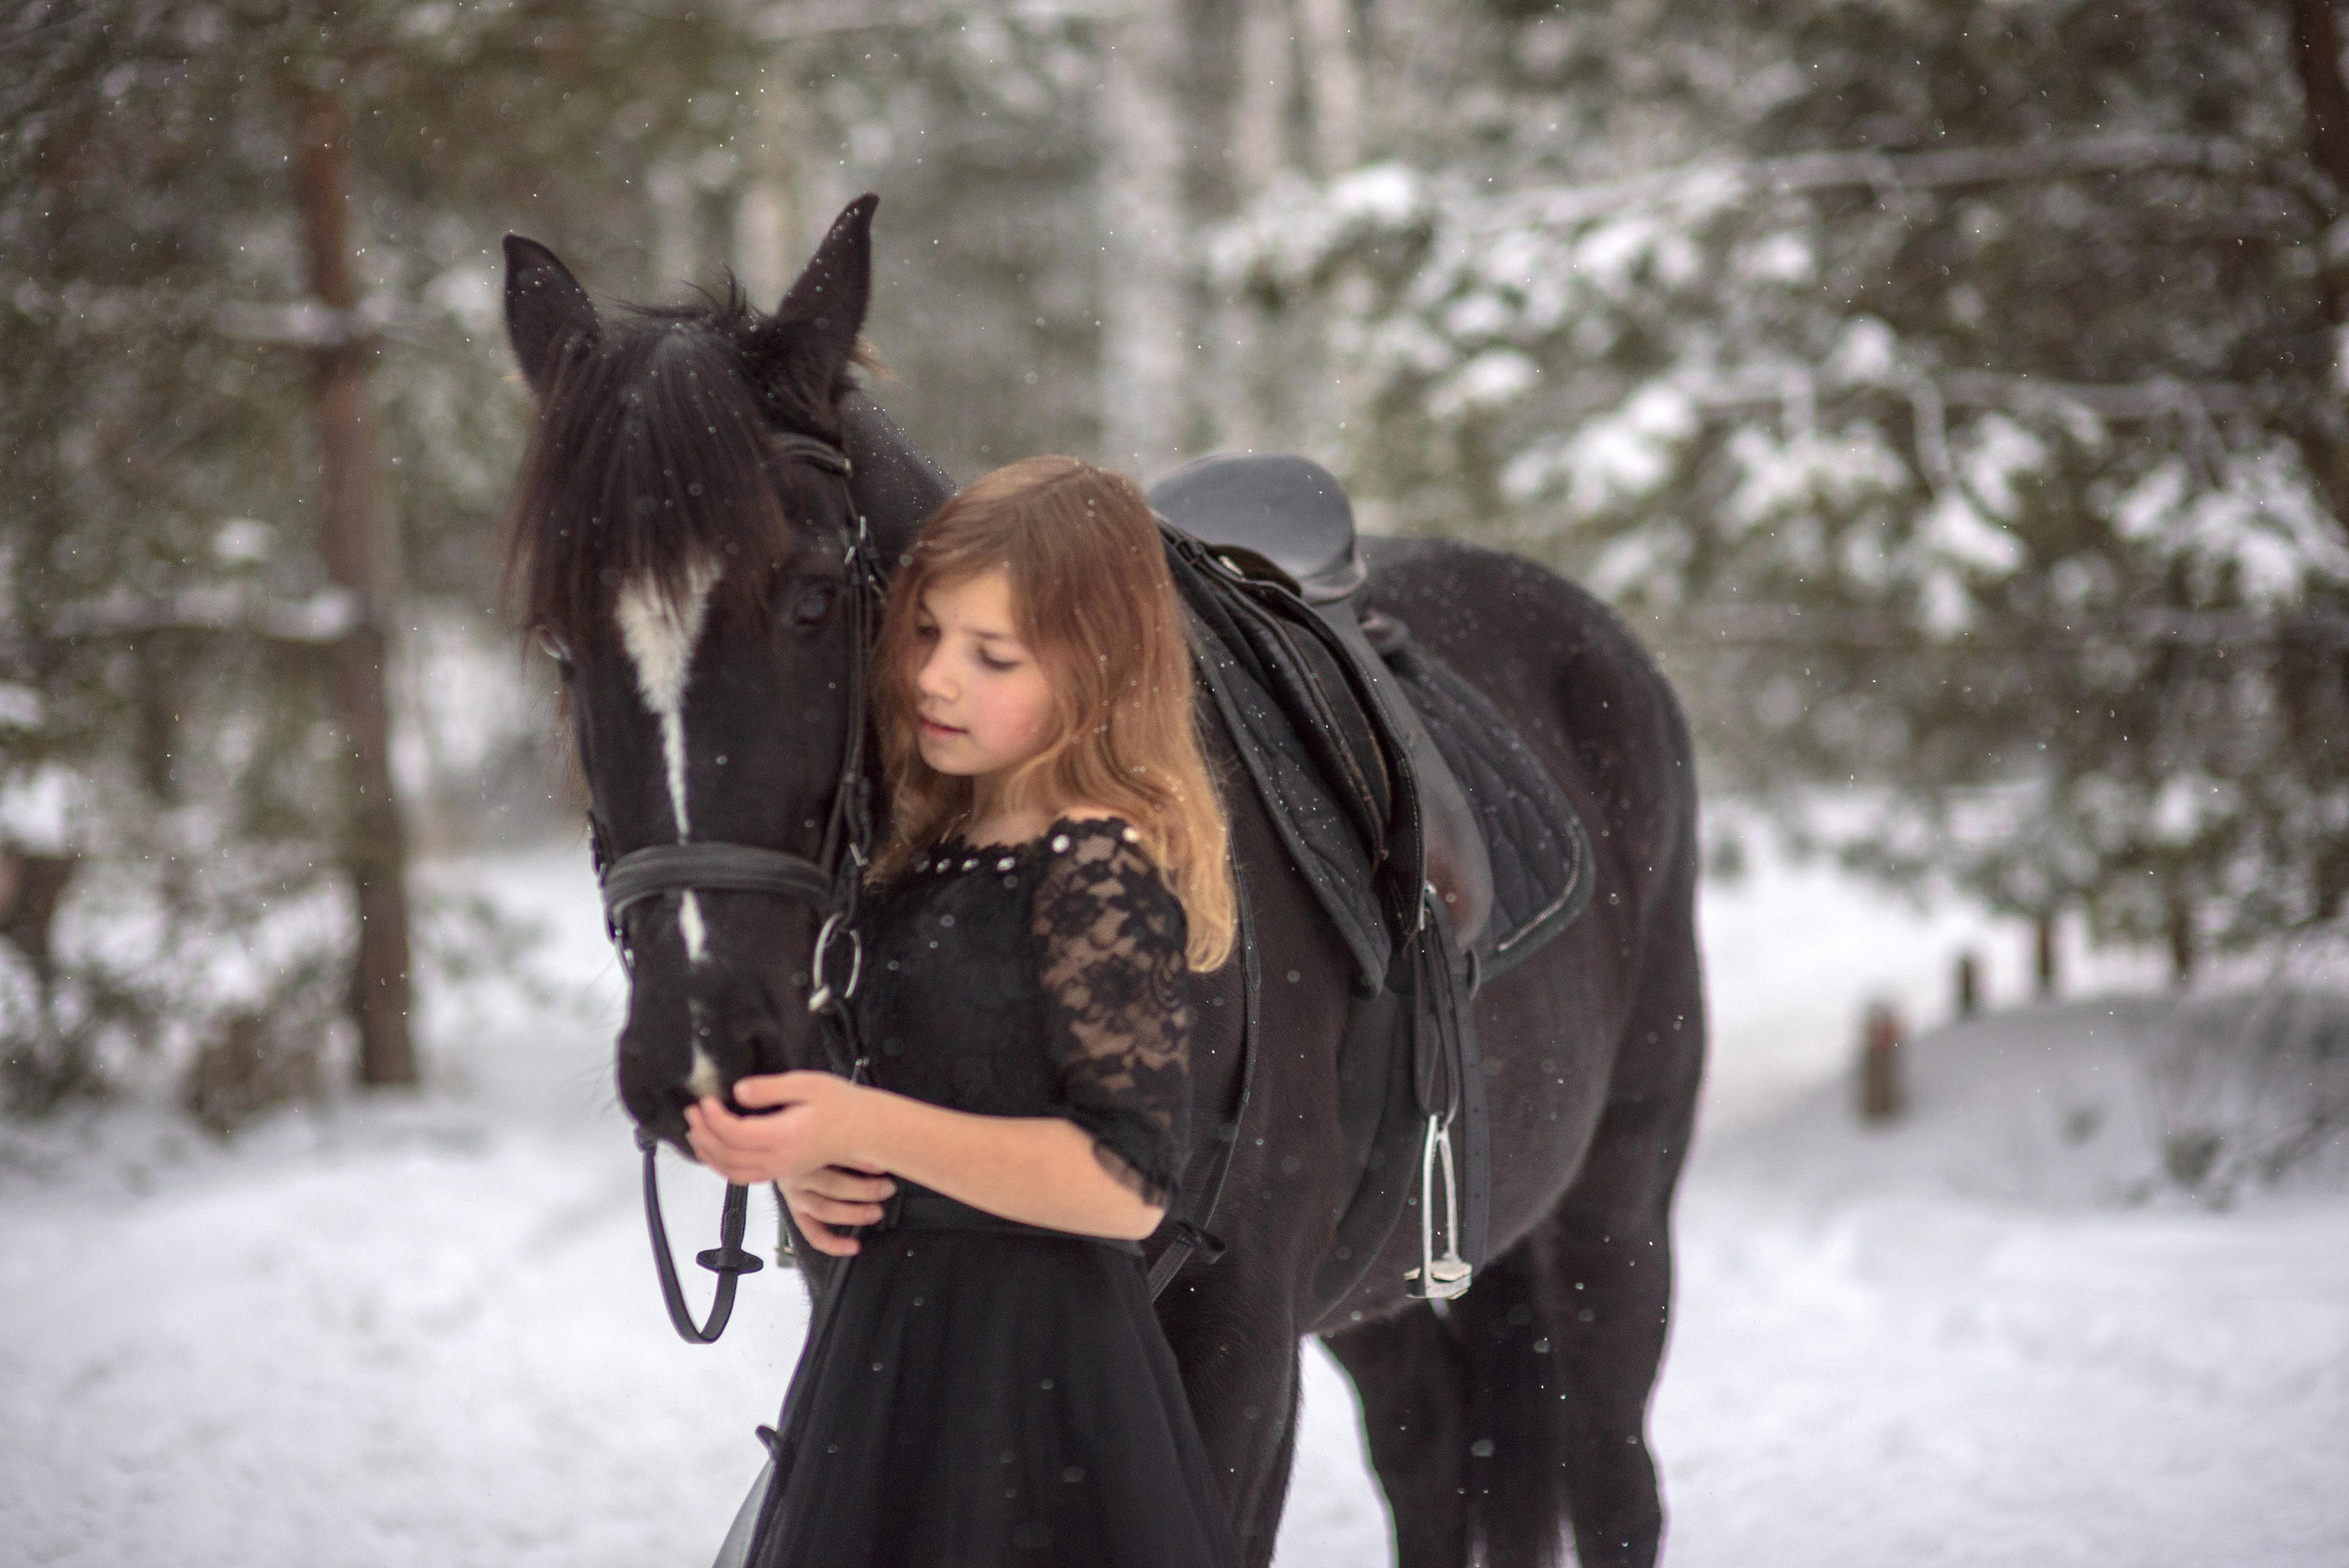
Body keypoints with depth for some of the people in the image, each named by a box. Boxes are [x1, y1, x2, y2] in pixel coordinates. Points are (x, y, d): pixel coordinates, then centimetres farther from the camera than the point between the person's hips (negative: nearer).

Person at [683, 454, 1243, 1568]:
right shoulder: (923, 855, 9)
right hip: (886, 1345, 9)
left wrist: (872, 1129, -26)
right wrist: (797, 1158, 1)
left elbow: (1130, 1184, -21)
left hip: (1033, 1376, -9)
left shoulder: (1100, 872, -16)